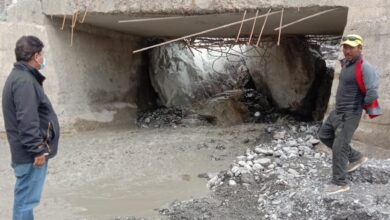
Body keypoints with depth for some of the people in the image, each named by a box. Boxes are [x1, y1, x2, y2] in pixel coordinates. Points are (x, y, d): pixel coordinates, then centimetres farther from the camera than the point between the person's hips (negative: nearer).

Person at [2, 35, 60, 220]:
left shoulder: (20, 76, 14)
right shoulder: (24, 81, -19)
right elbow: (27, 121, -25)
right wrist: (38, 150, -21)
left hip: (29, 151, 11)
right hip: (31, 154, -11)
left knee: (25, 198, 19)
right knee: (26, 199, -3)